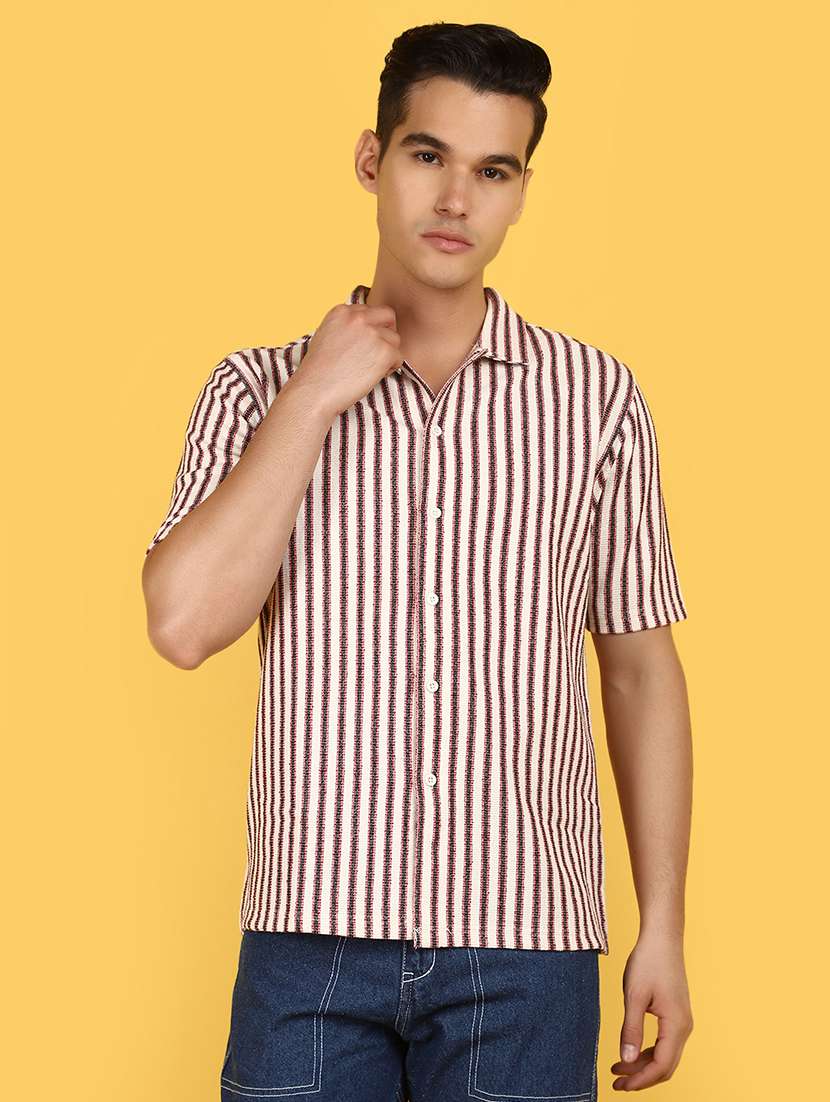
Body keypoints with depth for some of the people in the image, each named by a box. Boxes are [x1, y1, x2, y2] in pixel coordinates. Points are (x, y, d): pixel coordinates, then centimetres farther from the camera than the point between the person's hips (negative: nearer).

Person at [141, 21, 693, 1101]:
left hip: (524, 945, 0)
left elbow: (642, 669, 6)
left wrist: (663, 931, 4)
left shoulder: (596, 396, 3)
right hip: (312, 935, 0)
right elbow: (184, 624, -10)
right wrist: (314, 397, -11)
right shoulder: (258, 390, 4)